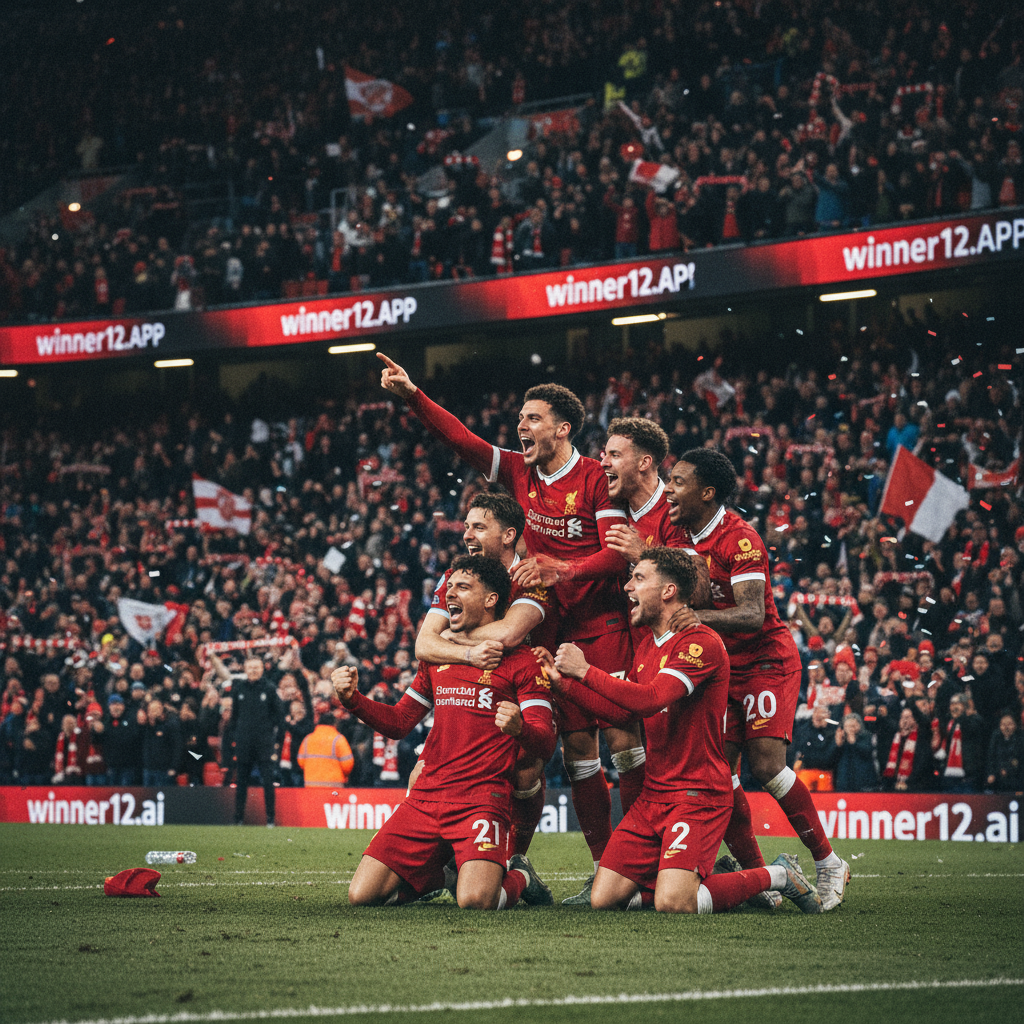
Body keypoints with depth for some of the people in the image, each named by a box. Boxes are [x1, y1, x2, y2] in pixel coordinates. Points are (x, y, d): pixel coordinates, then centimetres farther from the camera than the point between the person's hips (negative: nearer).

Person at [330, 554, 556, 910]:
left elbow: (545, 745, -6)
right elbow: (398, 723, 24)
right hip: (425, 797, 5)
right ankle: (438, 876, 20)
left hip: (482, 798, -5)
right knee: (362, 896, -9)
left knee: (475, 900, -30)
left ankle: (519, 878, 6)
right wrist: (352, 698, 6)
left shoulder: (519, 661, 0)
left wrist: (518, 727, -30)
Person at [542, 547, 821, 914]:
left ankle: (777, 876, 0)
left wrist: (584, 670, -19)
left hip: (698, 794, -8)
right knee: (603, 900, -4)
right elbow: (619, 709, 21)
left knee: (673, 904, -24)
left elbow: (649, 699, -27)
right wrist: (564, 683, 10)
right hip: (654, 793, 8)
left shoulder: (702, 642, -14)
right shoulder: (648, 645, 16)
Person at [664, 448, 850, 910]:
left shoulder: (739, 539, -18)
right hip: (721, 666, 7)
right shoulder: (686, 536, 7)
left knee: (766, 763, -18)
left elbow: (753, 613, -27)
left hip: (767, 660, -7)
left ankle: (828, 863, -4)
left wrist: (703, 617, -43)